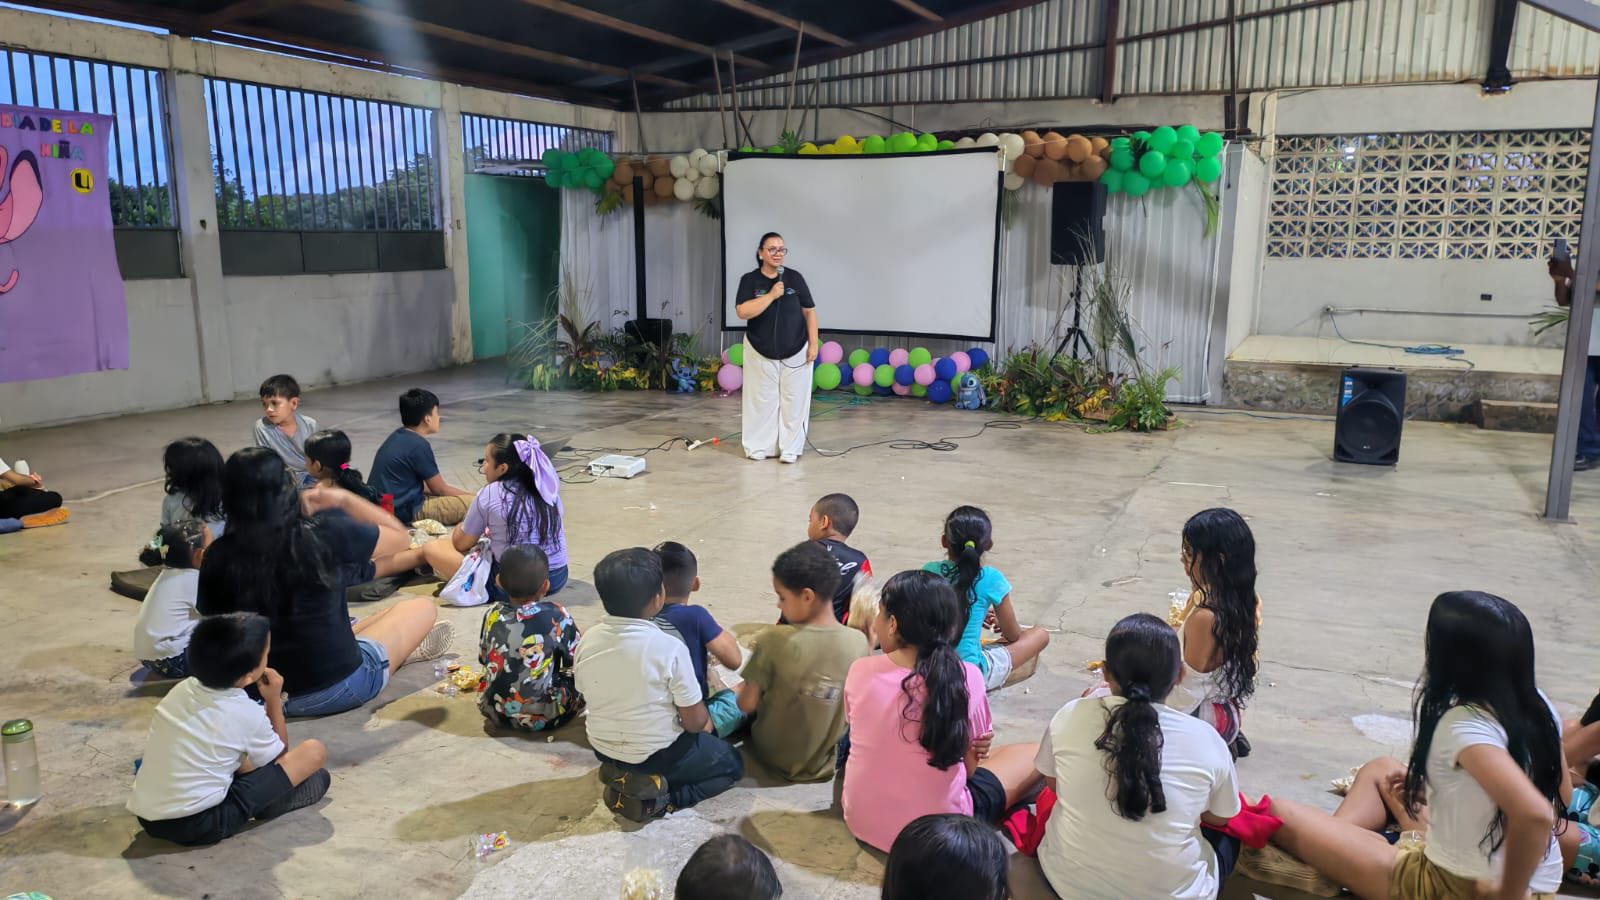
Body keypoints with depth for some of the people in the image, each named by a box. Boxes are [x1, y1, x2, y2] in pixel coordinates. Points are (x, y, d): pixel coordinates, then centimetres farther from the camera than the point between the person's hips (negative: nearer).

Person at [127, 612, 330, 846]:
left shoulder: (183, 689, 4)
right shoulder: (247, 713, -12)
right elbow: (280, 757, 8)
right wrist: (274, 701, 10)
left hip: (147, 817, 7)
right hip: (201, 824, -7)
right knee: (313, 751, -6)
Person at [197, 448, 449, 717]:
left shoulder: (218, 557, -12)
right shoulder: (325, 534, -20)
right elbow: (401, 537, -3)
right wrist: (344, 499, -3)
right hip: (337, 687, -4)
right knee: (423, 607, 18)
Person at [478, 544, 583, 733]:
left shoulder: (493, 616, -5)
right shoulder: (557, 616, -14)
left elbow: (483, 659, 10)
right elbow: (575, 660, -2)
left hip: (494, 712, 2)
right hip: (542, 717, -2)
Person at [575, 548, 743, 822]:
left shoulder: (588, 640, -11)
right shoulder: (670, 648, -26)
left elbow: (587, 698, 4)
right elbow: (695, 722, -17)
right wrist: (707, 722, 6)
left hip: (602, 749, 6)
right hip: (657, 755, -6)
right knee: (732, 763, 20)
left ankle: (622, 775, 9)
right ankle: (657, 797, -2)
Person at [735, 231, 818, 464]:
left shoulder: (795, 278, -2)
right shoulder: (750, 280, -5)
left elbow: (809, 311, 1)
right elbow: (742, 312, -18)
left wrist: (813, 344, -4)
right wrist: (771, 295, -22)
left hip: (795, 352, 1)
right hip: (760, 353, 0)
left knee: (793, 400, 3)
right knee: (761, 400, 6)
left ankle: (790, 449, 11)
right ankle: (759, 447, 16)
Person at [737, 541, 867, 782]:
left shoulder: (777, 640, -26)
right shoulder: (859, 642, -18)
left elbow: (747, 704, -16)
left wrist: (739, 692, 7)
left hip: (773, 755, -1)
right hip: (823, 764, 2)